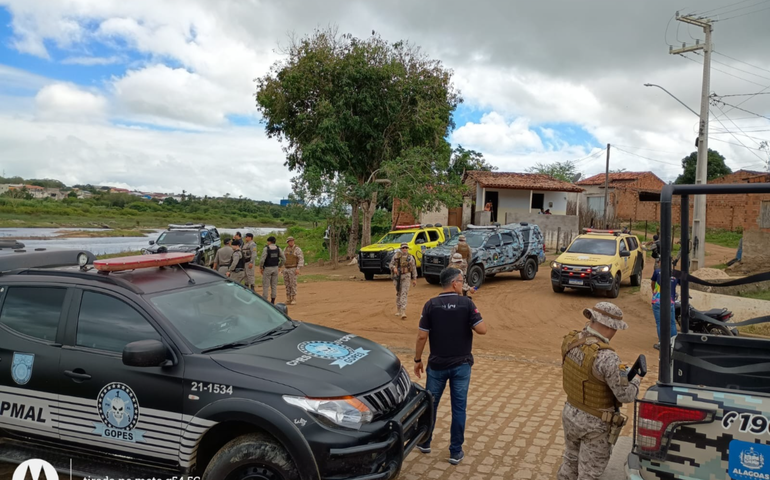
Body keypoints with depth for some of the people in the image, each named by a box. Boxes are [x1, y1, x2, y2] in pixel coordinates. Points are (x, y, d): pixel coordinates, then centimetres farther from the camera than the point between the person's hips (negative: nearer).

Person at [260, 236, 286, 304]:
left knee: (265, 285, 1)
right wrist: (279, 267, 14)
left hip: (267, 268, -5)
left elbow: (262, 260, -19)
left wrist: (260, 268, -4)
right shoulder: (278, 249, 2)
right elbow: (284, 259, 2)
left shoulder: (266, 249, -13)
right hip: (275, 268, 5)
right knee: (274, 285, 9)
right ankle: (273, 301, 11)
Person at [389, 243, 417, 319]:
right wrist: (394, 268, -18)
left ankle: (403, 311, -16)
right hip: (397, 276, 2)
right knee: (398, 293, 13)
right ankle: (399, 310, 27)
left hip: (406, 276, -2)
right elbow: (391, 264, 5)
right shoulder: (396, 256, 2)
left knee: (404, 294, -11)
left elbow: (414, 268, 6)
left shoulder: (410, 257, 2)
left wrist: (414, 279, 3)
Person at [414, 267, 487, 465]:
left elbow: (422, 336, -7)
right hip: (461, 364, -1)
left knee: (430, 403, 17)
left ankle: (425, 442, 32)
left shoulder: (431, 305, -8)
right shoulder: (466, 303, -11)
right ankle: (456, 452, 17)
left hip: (437, 364, 1)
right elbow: (482, 330, -13)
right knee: (458, 408, 10)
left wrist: (417, 360, 4)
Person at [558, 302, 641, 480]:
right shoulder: (606, 357, -33)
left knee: (570, 462, 28)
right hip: (595, 423, -6)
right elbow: (626, 395, -23)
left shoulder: (571, 340, -11)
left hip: (570, 413, 7)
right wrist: (635, 380, -2)